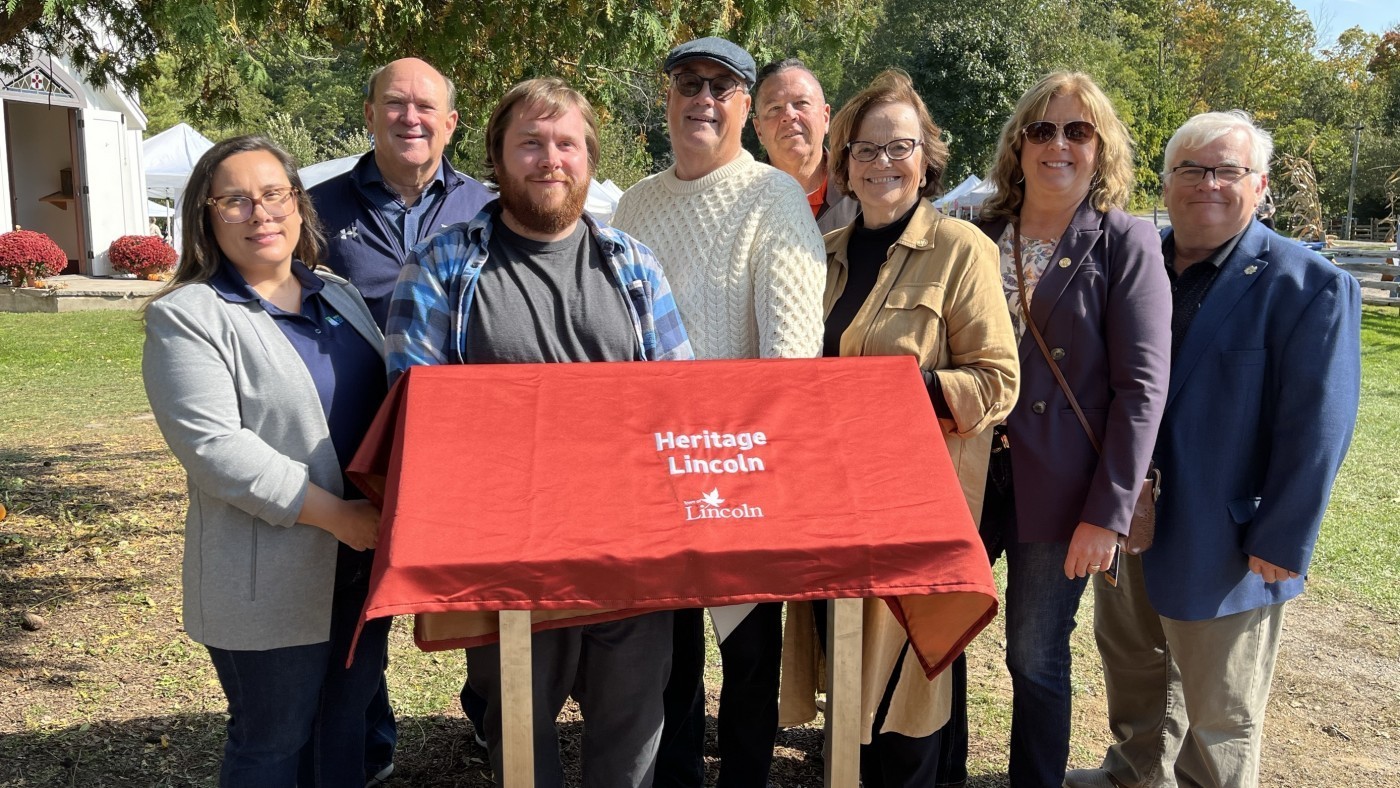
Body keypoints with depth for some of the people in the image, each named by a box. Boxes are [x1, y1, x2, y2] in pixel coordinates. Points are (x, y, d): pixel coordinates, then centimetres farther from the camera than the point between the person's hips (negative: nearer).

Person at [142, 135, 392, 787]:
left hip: (364, 562, 6)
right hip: (270, 581, -6)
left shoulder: (339, 295, 11)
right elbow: (214, 446, -19)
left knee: (346, 726, 21)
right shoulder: (185, 318, -9)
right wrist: (336, 514, -22)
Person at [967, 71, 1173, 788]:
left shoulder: (1126, 245, -5)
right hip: (966, 476, 4)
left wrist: (1108, 512, -14)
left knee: (1036, 658, 8)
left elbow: (1141, 387, -9)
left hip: (1059, 489, -3)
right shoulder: (979, 236, 6)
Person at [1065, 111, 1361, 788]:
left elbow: (1317, 429, -15)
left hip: (1222, 546, -6)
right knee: (1130, 662, 25)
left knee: (1218, 713, 12)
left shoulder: (1310, 287, -14)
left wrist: (1281, 545, -15)